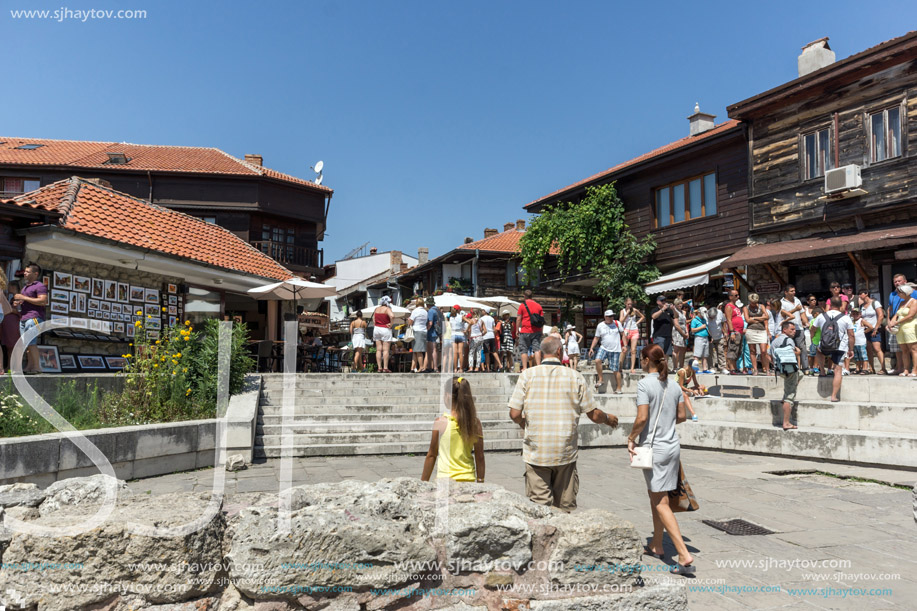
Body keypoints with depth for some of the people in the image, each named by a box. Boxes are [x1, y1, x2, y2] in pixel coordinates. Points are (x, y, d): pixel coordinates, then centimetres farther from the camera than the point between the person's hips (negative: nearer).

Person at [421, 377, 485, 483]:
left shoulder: (440, 422, -9)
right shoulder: (475, 423, -1)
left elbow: (431, 455, -2)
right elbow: (480, 457, 5)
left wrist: (423, 482, 9)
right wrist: (480, 482, 16)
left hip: (445, 478, -3)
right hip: (469, 479, 3)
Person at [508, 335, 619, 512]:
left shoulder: (527, 375, -3)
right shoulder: (576, 377, -1)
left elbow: (514, 414, -6)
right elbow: (594, 415, 2)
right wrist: (609, 419, 24)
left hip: (536, 453, -1)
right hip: (566, 453, 1)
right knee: (565, 508, 14)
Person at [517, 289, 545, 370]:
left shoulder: (522, 305, -1)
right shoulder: (538, 305, 10)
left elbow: (519, 319, -2)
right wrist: (541, 331, 16)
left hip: (525, 331, -3)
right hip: (536, 331, 3)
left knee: (524, 350, 3)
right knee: (537, 349, 1)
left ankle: (524, 368, 2)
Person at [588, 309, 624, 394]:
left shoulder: (617, 323, 1)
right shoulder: (600, 325, 2)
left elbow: (623, 334, 8)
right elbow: (596, 338, 8)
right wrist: (591, 348, 0)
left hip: (615, 350, -1)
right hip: (604, 348, 1)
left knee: (615, 370, 0)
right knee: (597, 360, -26)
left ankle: (619, 388, 13)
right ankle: (600, 379, -8)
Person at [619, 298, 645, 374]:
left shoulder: (635, 310, 8)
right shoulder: (623, 311, 3)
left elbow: (643, 317, 22)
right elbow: (621, 321, -9)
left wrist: (637, 322, 6)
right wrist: (627, 313, -10)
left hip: (635, 331, 2)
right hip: (626, 331, -2)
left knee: (633, 350, -3)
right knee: (624, 350, -9)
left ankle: (632, 368, -3)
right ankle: (620, 367, -1)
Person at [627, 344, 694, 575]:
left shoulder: (645, 384, -15)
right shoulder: (674, 386, 6)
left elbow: (642, 418, -20)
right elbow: (681, 416, 11)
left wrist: (631, 439, -7)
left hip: (654, 448, -7)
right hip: (673, 446, 7)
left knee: (661, 503, -3)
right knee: (655, 495, 20)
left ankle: (685, 556, -8)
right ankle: (656, 546, 31)